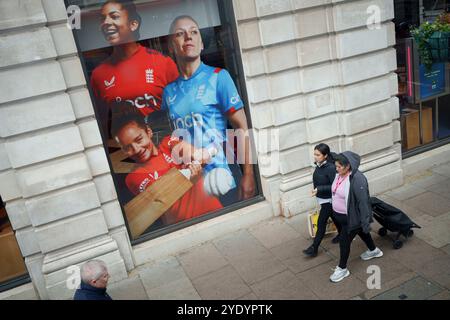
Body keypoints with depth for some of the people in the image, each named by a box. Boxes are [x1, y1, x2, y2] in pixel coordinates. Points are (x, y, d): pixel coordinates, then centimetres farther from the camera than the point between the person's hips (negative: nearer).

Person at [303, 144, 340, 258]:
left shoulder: (330, 168, -27)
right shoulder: (319, 165, -5)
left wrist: (319, 189, -32)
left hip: (328, 200, -8)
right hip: (321, 198, 8)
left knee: (321, 223, -2)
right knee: (334, 217, 26)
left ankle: (314, 248, 6)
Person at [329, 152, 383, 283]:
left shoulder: (357, 179, -29)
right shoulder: (340, 174, -4)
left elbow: (363, 202, -26)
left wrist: (365, 223, -21)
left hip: (351, 217, -8)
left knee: (344, 241, 2)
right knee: (361, 233, 28)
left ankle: (342, 269, 21)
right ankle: (374, 251, 53)